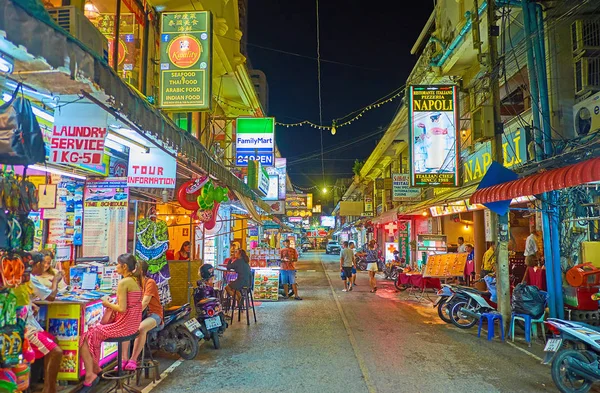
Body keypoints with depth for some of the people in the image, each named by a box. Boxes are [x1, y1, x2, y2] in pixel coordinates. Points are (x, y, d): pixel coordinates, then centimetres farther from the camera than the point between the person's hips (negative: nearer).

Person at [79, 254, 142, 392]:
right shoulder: (136, 281, 9)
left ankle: (90, 374, 10)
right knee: (96, 332, 22)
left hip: (123, 324, -9)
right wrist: (111, 304, 8)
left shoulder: (123, 283, -18)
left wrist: (107, 303, -6)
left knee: (87, 336, 2)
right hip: (132, 324, 9)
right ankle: (95, 369, 26)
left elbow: (122, 309, -22)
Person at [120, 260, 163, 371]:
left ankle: (133, 360, -26)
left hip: (153, 314, -6)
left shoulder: (150, 282, -11)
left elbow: (145, 302, -20)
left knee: (141, 328, -36)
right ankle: (124, 359, -18)